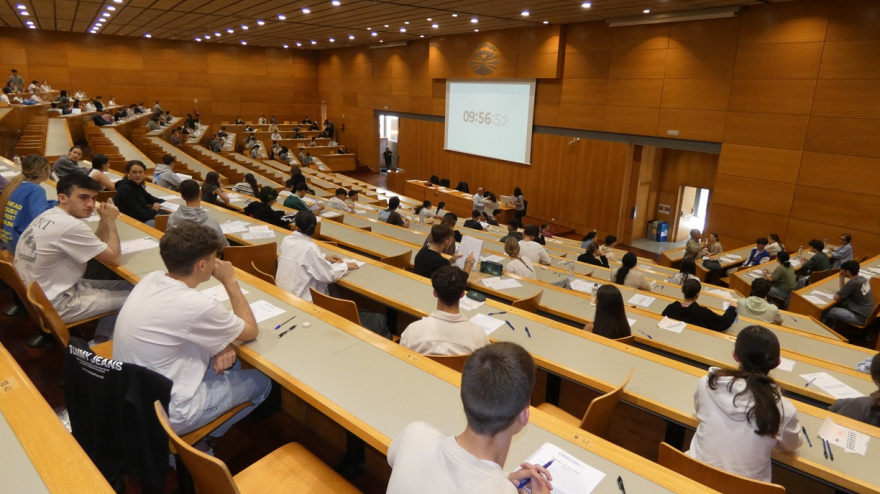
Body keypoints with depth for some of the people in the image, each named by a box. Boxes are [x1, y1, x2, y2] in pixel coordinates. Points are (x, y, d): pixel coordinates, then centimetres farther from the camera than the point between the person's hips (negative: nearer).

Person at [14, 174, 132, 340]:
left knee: (127, 285, 11)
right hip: (55, 305, -10)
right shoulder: (70, 226, -27)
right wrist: (110, 221, -9)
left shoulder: (50, 215, 4)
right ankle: (102, 341, 16)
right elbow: (115, 259, -17)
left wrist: (104, 220, -5)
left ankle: (102, 337, 17)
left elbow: (97, 246, 9)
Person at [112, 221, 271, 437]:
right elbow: (251, 331, -13)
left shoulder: (151, 279, -7)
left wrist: (222, 344, -6)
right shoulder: (195, 305, -31)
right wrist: (230, 282, -8)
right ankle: (210, 434, 26)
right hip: (165, 414, -8)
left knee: (229, 361, 22)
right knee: (262, 382, 9)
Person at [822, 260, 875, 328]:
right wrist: (842, 278, 5)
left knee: (829, 311, -6)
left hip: (860, 317, -9)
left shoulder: (852, 283, -25)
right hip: (867, 313, 9)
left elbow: (836, 298, -17)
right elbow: (844, 291, 13)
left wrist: (836, 294, 4)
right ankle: (830, 329, 25)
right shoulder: (862, 279, 4)